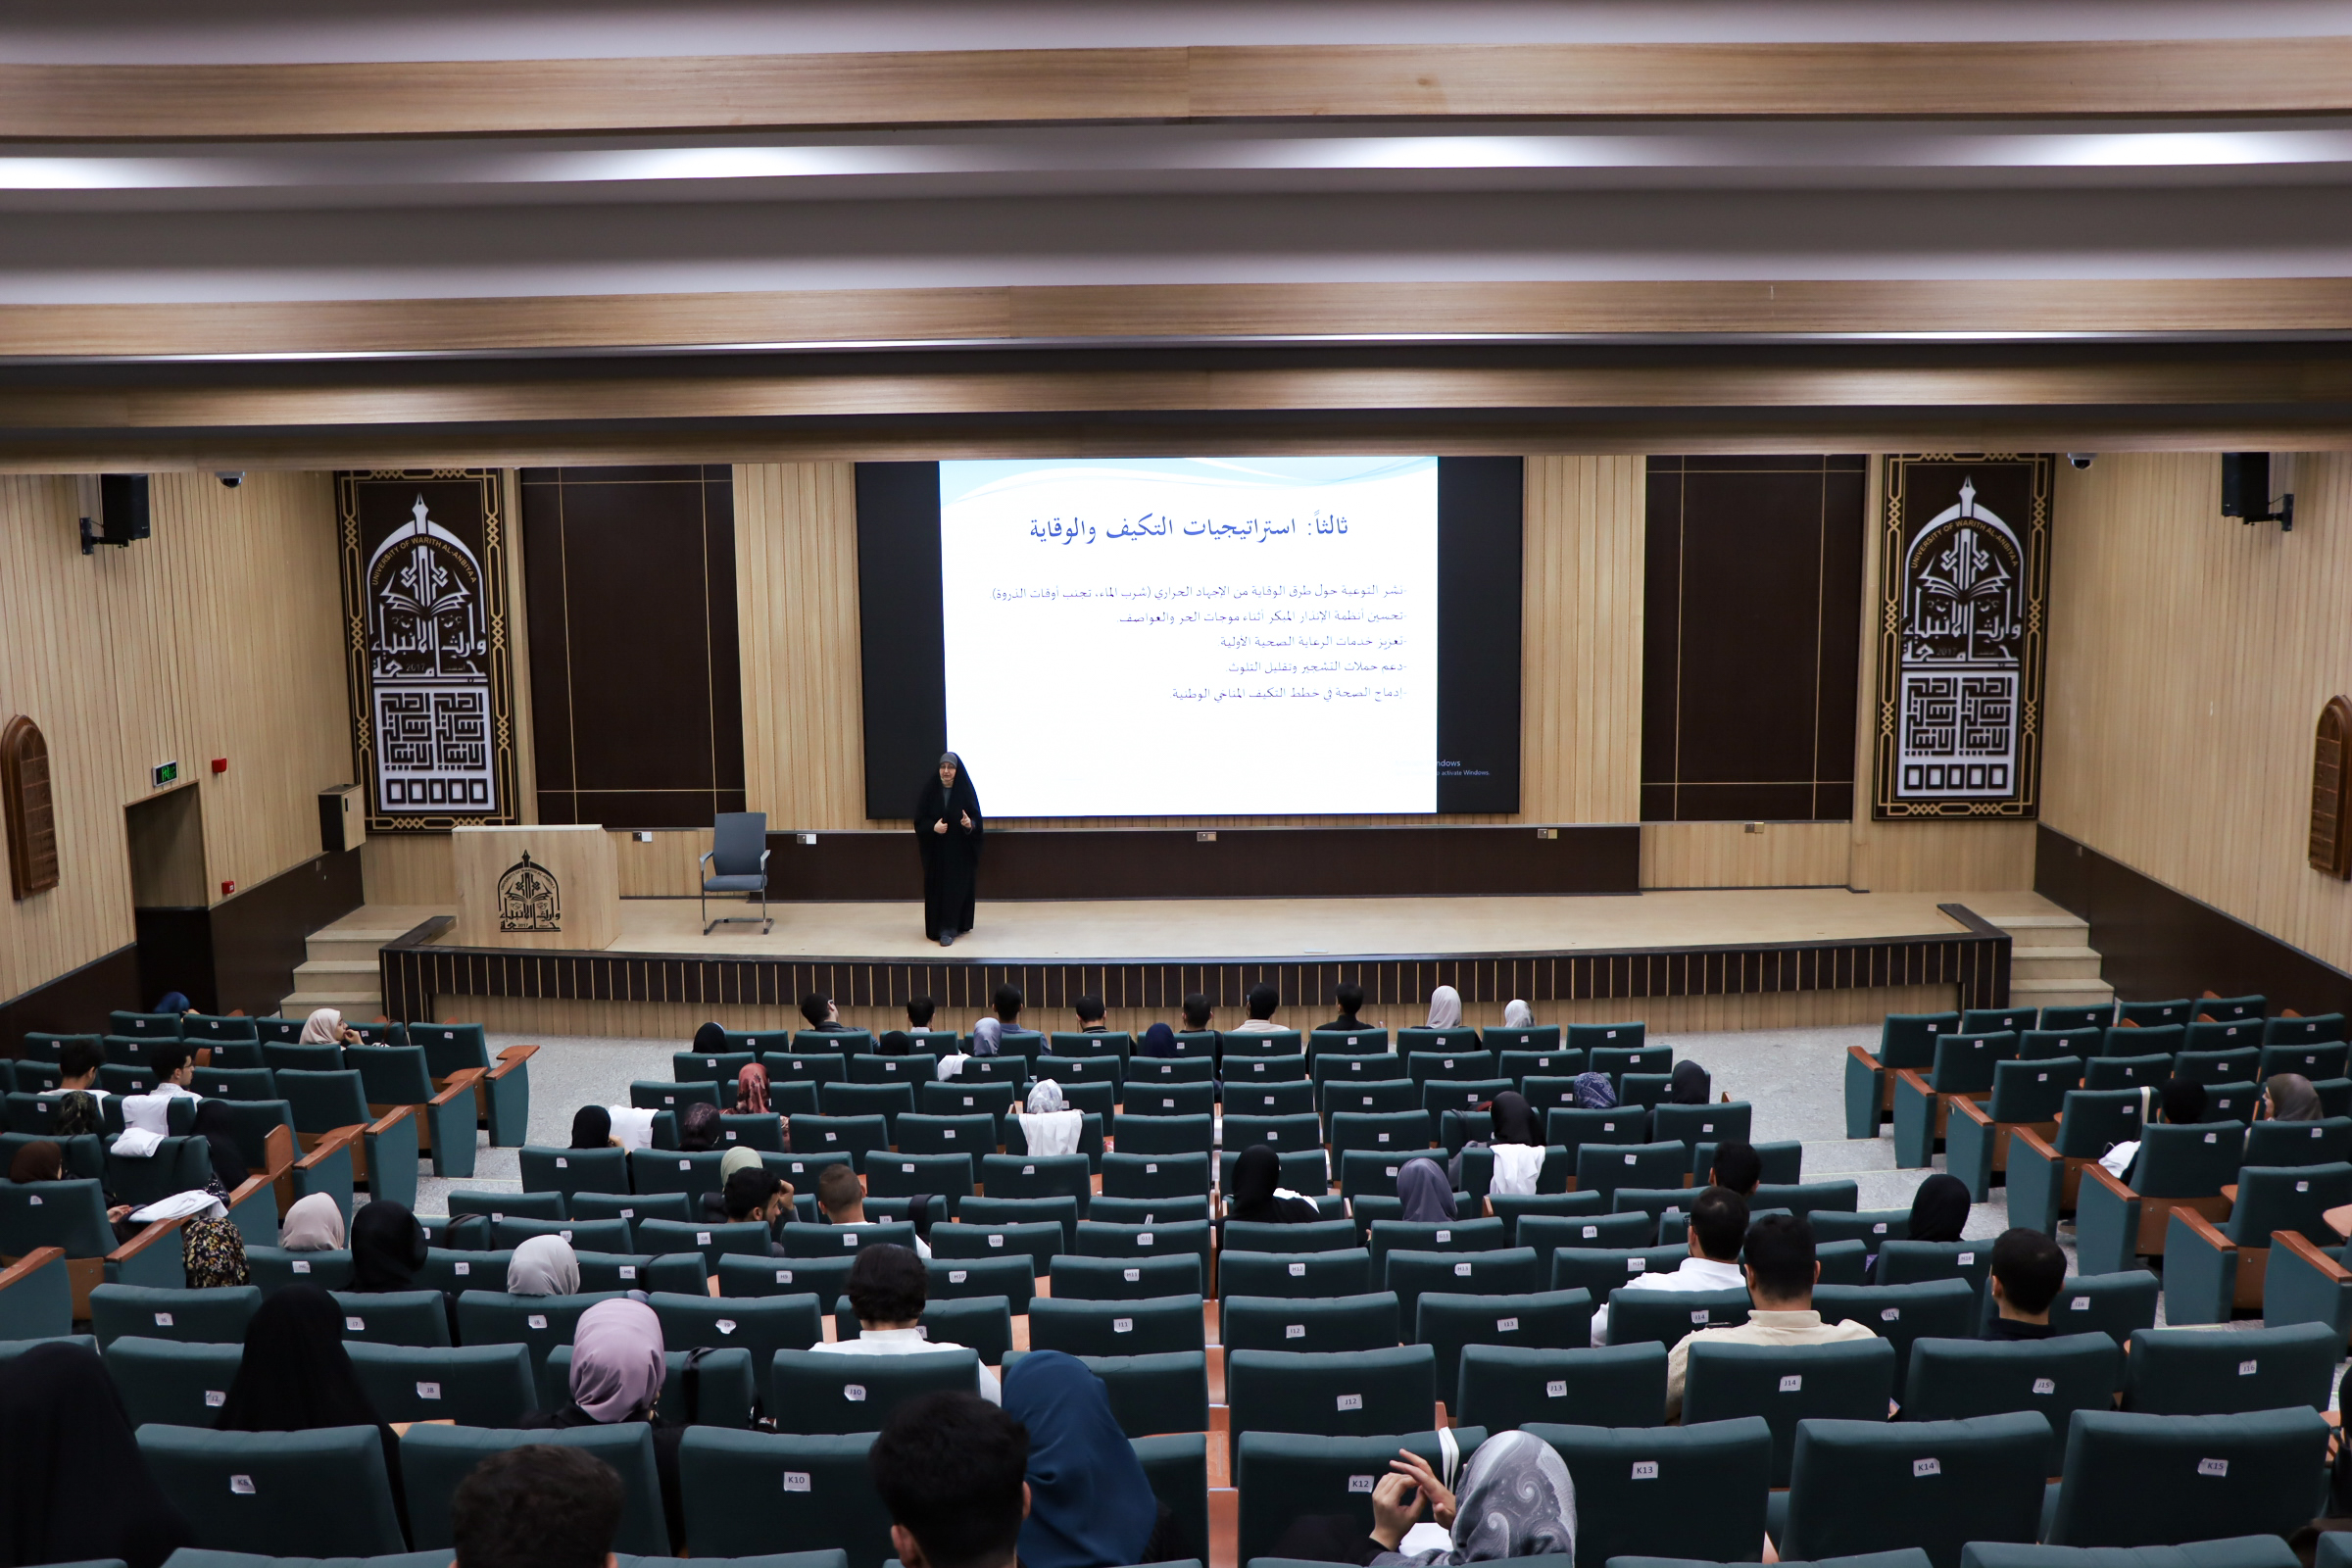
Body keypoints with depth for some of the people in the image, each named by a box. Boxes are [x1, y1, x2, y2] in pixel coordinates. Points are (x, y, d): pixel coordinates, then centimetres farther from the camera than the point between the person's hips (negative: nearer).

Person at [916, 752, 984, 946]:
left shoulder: (966, 791, -6)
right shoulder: (929, 789, -3)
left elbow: (978, 820, -6)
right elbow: (919, 820, -2)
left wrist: (970, 824, -27)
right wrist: (933, 827, -21)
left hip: (960, 851, -1)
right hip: (936, 850, 1)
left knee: (956, 888, -3)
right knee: (938, 888, 3)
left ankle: (948, 929, 0)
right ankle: (942, 927, 14)